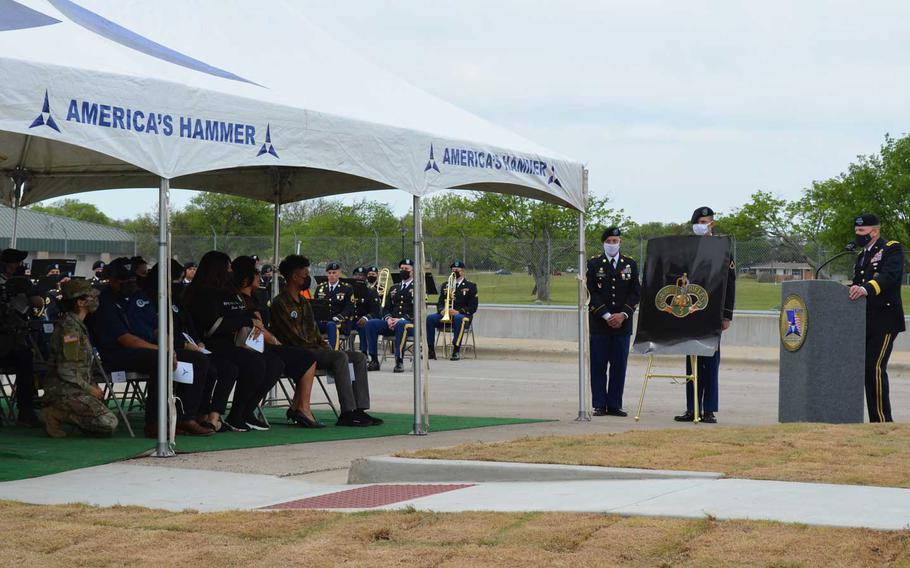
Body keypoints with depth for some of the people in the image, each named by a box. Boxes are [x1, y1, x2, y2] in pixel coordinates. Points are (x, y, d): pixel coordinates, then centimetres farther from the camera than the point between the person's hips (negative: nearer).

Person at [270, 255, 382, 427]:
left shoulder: (304, 302, 24)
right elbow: (293, 337, -15)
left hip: (314, 349, 9)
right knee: (340, 357, -31)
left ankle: (359, 409, -14)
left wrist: (326, 347, 4)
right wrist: (319, 349, -15)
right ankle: (347, 412, -35)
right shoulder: (280, 303, -6)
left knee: (359, 357, -4)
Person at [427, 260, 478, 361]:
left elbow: (473, 307, -3)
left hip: (462, 315, -4)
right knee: (429, 318, -26)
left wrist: (458, 312, -20)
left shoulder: (471, 286, 5)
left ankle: (456, 351, -41)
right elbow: (440, 303, 16)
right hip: (445, 315, 4)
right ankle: (431, 351, -27)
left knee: (459, 319, -41)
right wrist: (442, 310, -10)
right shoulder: (445, 285, 19)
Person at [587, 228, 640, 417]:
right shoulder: (594, 264, 3)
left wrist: (623, 315, -8)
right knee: (598, 366, -1)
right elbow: (592, 292, -3)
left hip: (622, 323, 2)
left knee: (619, 366, 2)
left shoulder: (630, 264, 9)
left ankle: (615, 405, 7)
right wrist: (607, 316, -11)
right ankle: (599, 405, 4)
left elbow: (636, 293, 5)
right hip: (599, 323, -2)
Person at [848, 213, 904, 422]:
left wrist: (866, 289, -39)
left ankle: (883, 420, -10)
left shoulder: (892, 249, -5)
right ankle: (875, 420, 11)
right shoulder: (862, 255, 20)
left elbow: (890, 275, -23)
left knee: (875, 368, -14)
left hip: (884, 321, -8)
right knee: (866, 369, 6)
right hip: (865, 322, 8)